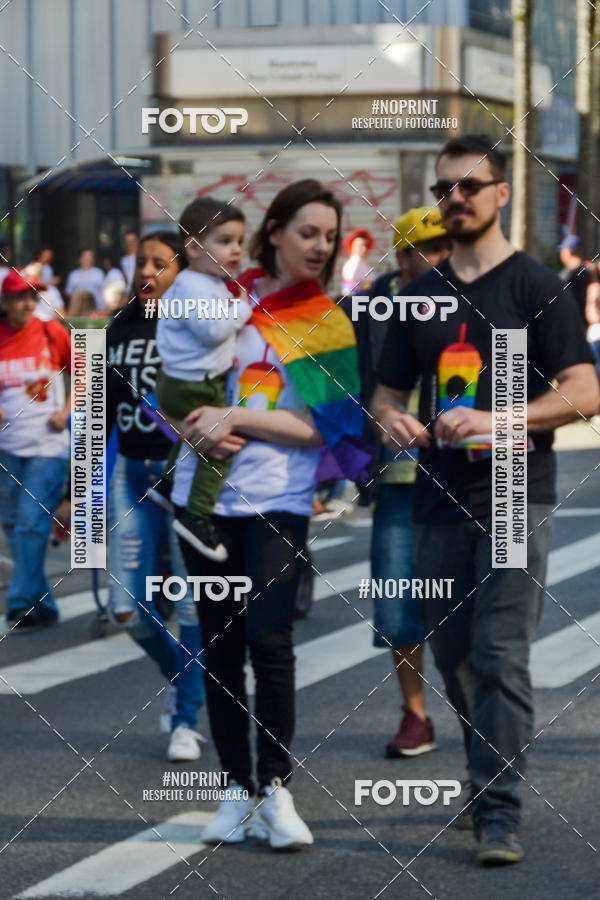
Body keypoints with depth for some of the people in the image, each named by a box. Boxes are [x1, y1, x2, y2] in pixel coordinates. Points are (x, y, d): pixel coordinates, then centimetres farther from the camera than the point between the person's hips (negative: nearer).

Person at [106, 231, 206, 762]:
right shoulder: (120, 329, 10)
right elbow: (105, 410, 17)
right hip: (132, 473, 5)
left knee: (193, 605, -1)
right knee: (130, 607, 1)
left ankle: (187, 718, 11)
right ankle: (178, 675, 30)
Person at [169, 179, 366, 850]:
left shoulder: (328, 322, 3)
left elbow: (320, 426, -5)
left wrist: (235, 417, -13)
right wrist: (199, 430, -10)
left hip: (277, 501, -2)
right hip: (205, 493, 2)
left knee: (269, 641, -14)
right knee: (219, 645, 6)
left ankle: (275, 790, -4)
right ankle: (236, 791, 14)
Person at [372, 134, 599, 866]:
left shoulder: (536, 288, -2)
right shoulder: (420, 295, 13)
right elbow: (386, 392, 19)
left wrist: (494, 422, -23)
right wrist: (391, 420, -6)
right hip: (439, 500, 5)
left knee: (501, 656, -9)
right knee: (451, 657, 12)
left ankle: (499, 814, -8)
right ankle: (490, 773, 32)